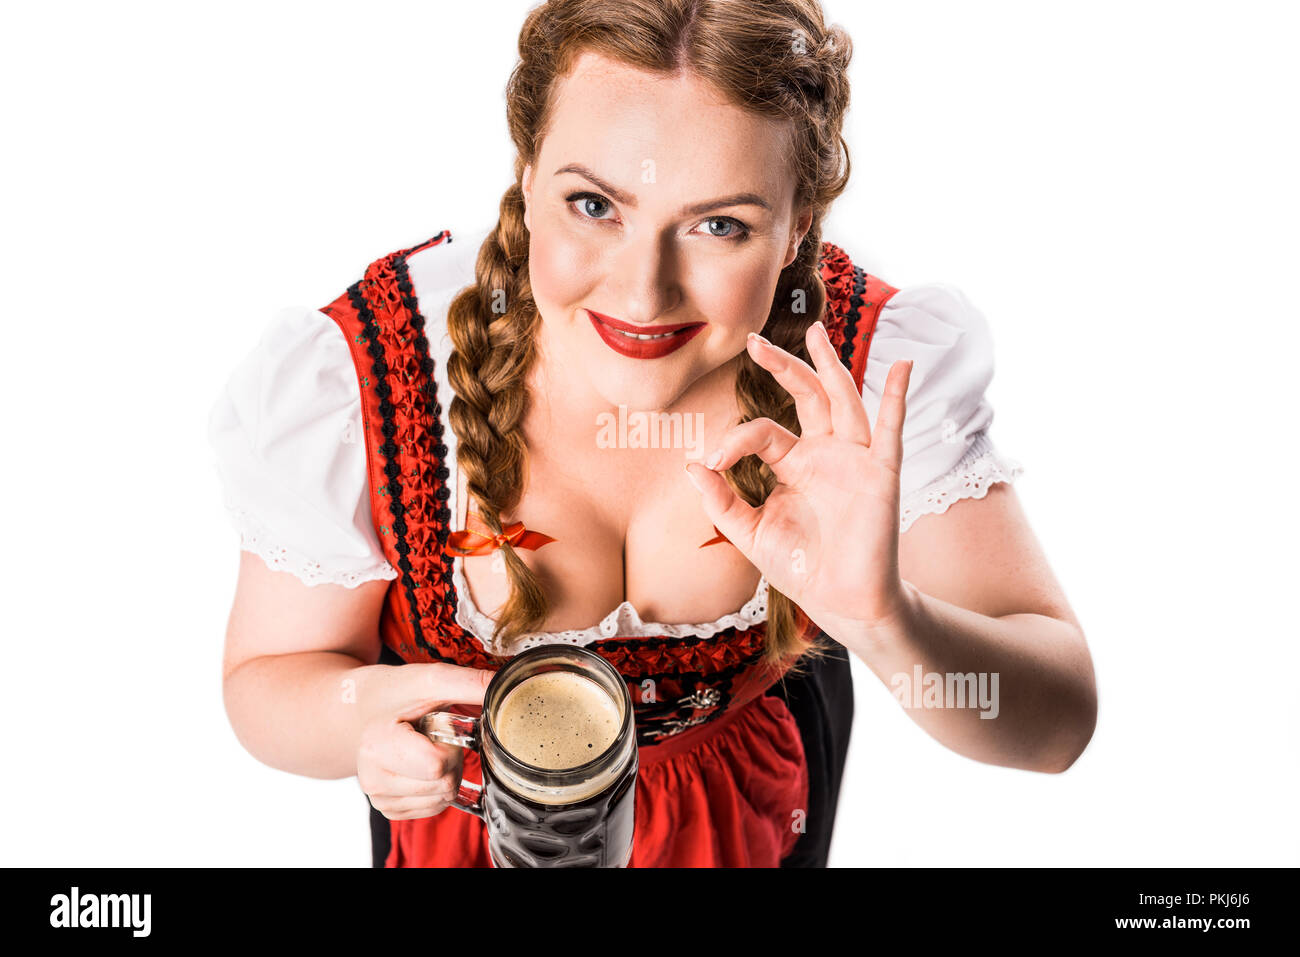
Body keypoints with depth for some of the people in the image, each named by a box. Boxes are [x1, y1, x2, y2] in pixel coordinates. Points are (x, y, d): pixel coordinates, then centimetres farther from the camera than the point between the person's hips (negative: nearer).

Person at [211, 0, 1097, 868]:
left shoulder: (877, 370, -32)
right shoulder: (351, 381, -34)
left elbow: (1059, 723, -29)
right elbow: (267, 680, -18)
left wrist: (886, 624, -51)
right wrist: (361, 713, -42)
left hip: (752, 771, 1)